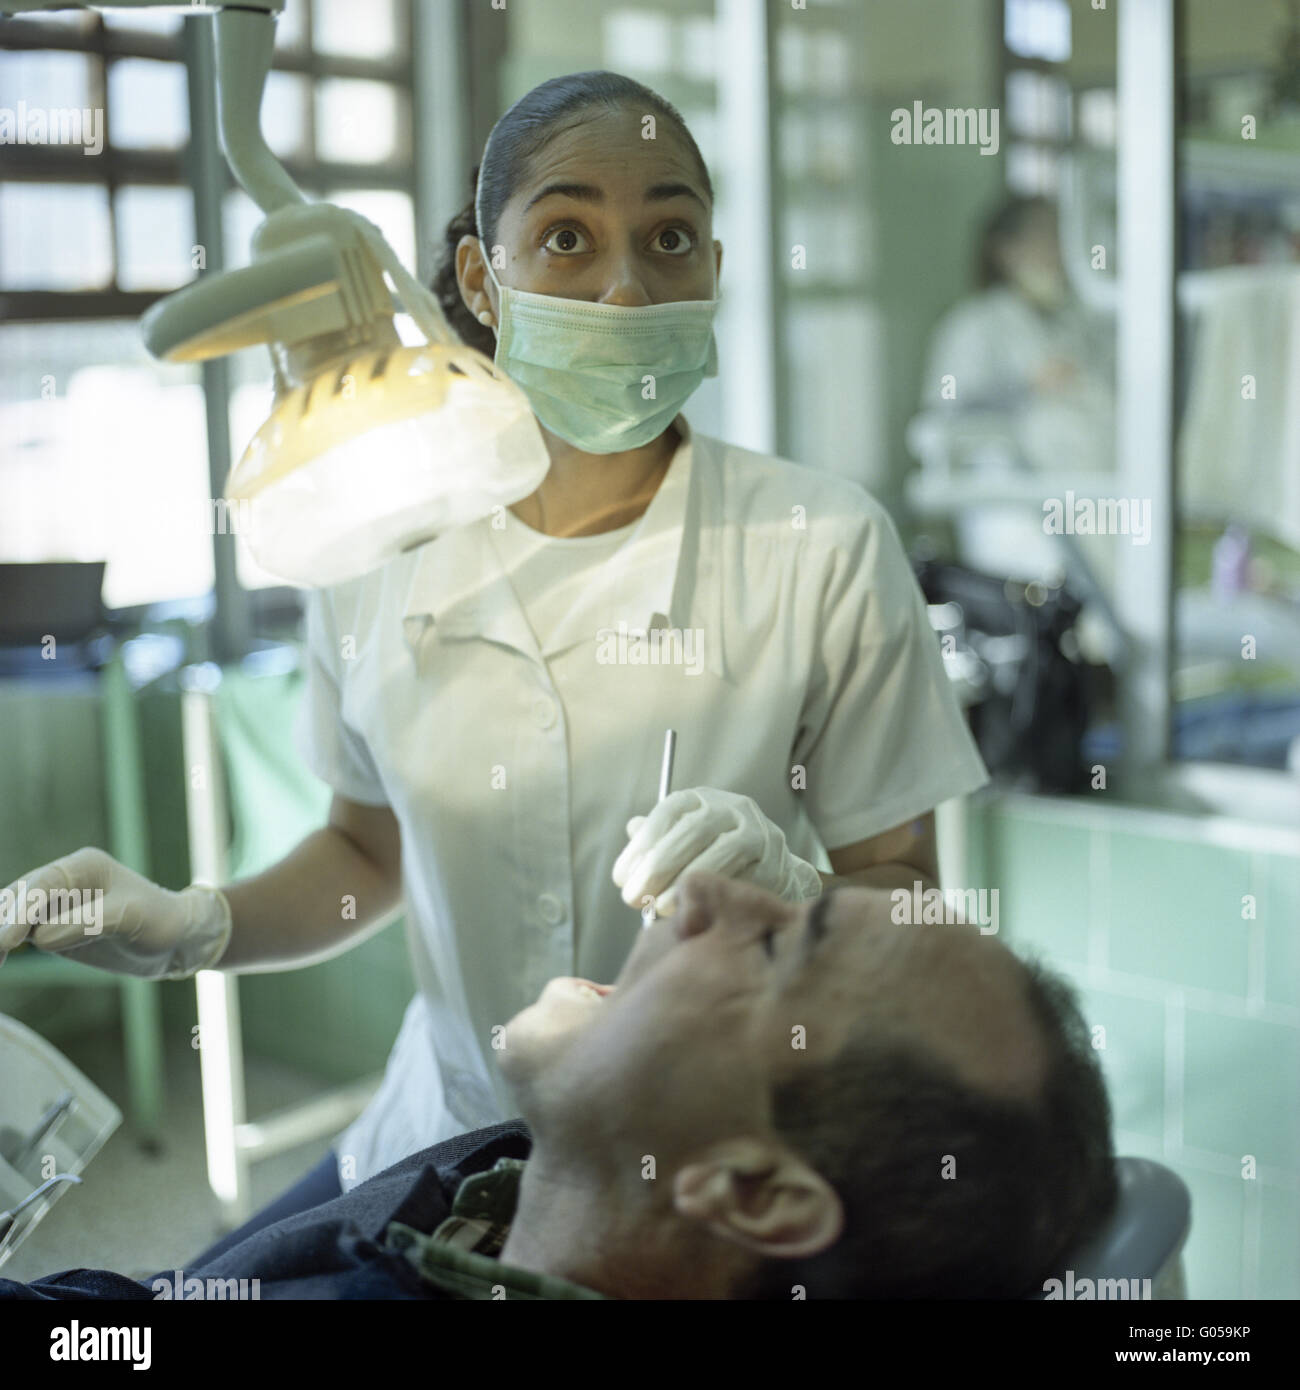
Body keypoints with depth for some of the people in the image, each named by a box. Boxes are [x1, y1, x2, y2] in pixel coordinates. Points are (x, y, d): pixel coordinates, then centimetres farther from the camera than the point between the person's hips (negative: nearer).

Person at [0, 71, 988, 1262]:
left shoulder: (825, 547, -13)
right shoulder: (375, 556, -3)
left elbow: (906, 909, -6)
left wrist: (788, 894, -27)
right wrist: (191, 929, -4)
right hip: (445, 1146, 3)